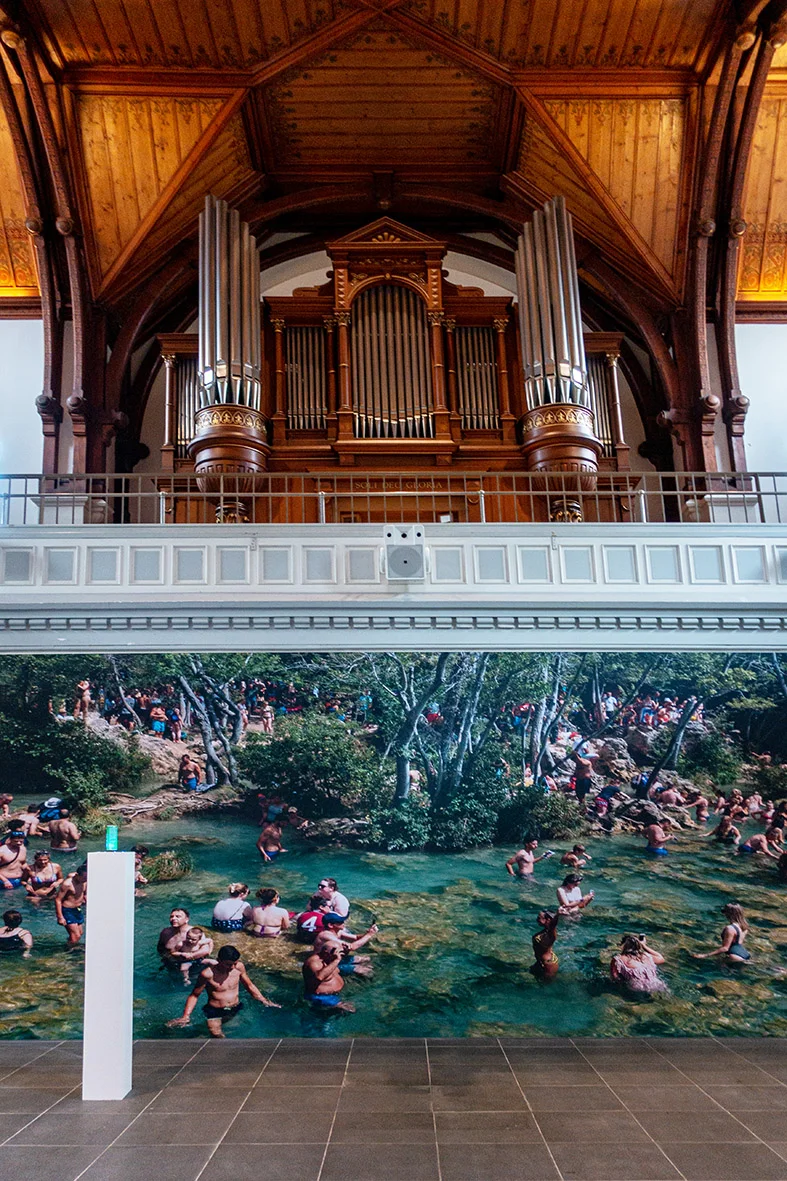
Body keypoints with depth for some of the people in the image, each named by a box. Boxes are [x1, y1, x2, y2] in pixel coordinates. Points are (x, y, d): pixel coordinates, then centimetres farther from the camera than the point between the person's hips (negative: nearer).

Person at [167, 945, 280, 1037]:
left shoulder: (239, 967, -7)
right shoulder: (208, 974, -21)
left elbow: (249, 985, 10)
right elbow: (194, 995, -8)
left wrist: (264, 1001, 9)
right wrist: (186, 1016, -20)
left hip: (236, 1009, 6)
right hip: (215, 1012, -6)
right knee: (217, 1036, -23)